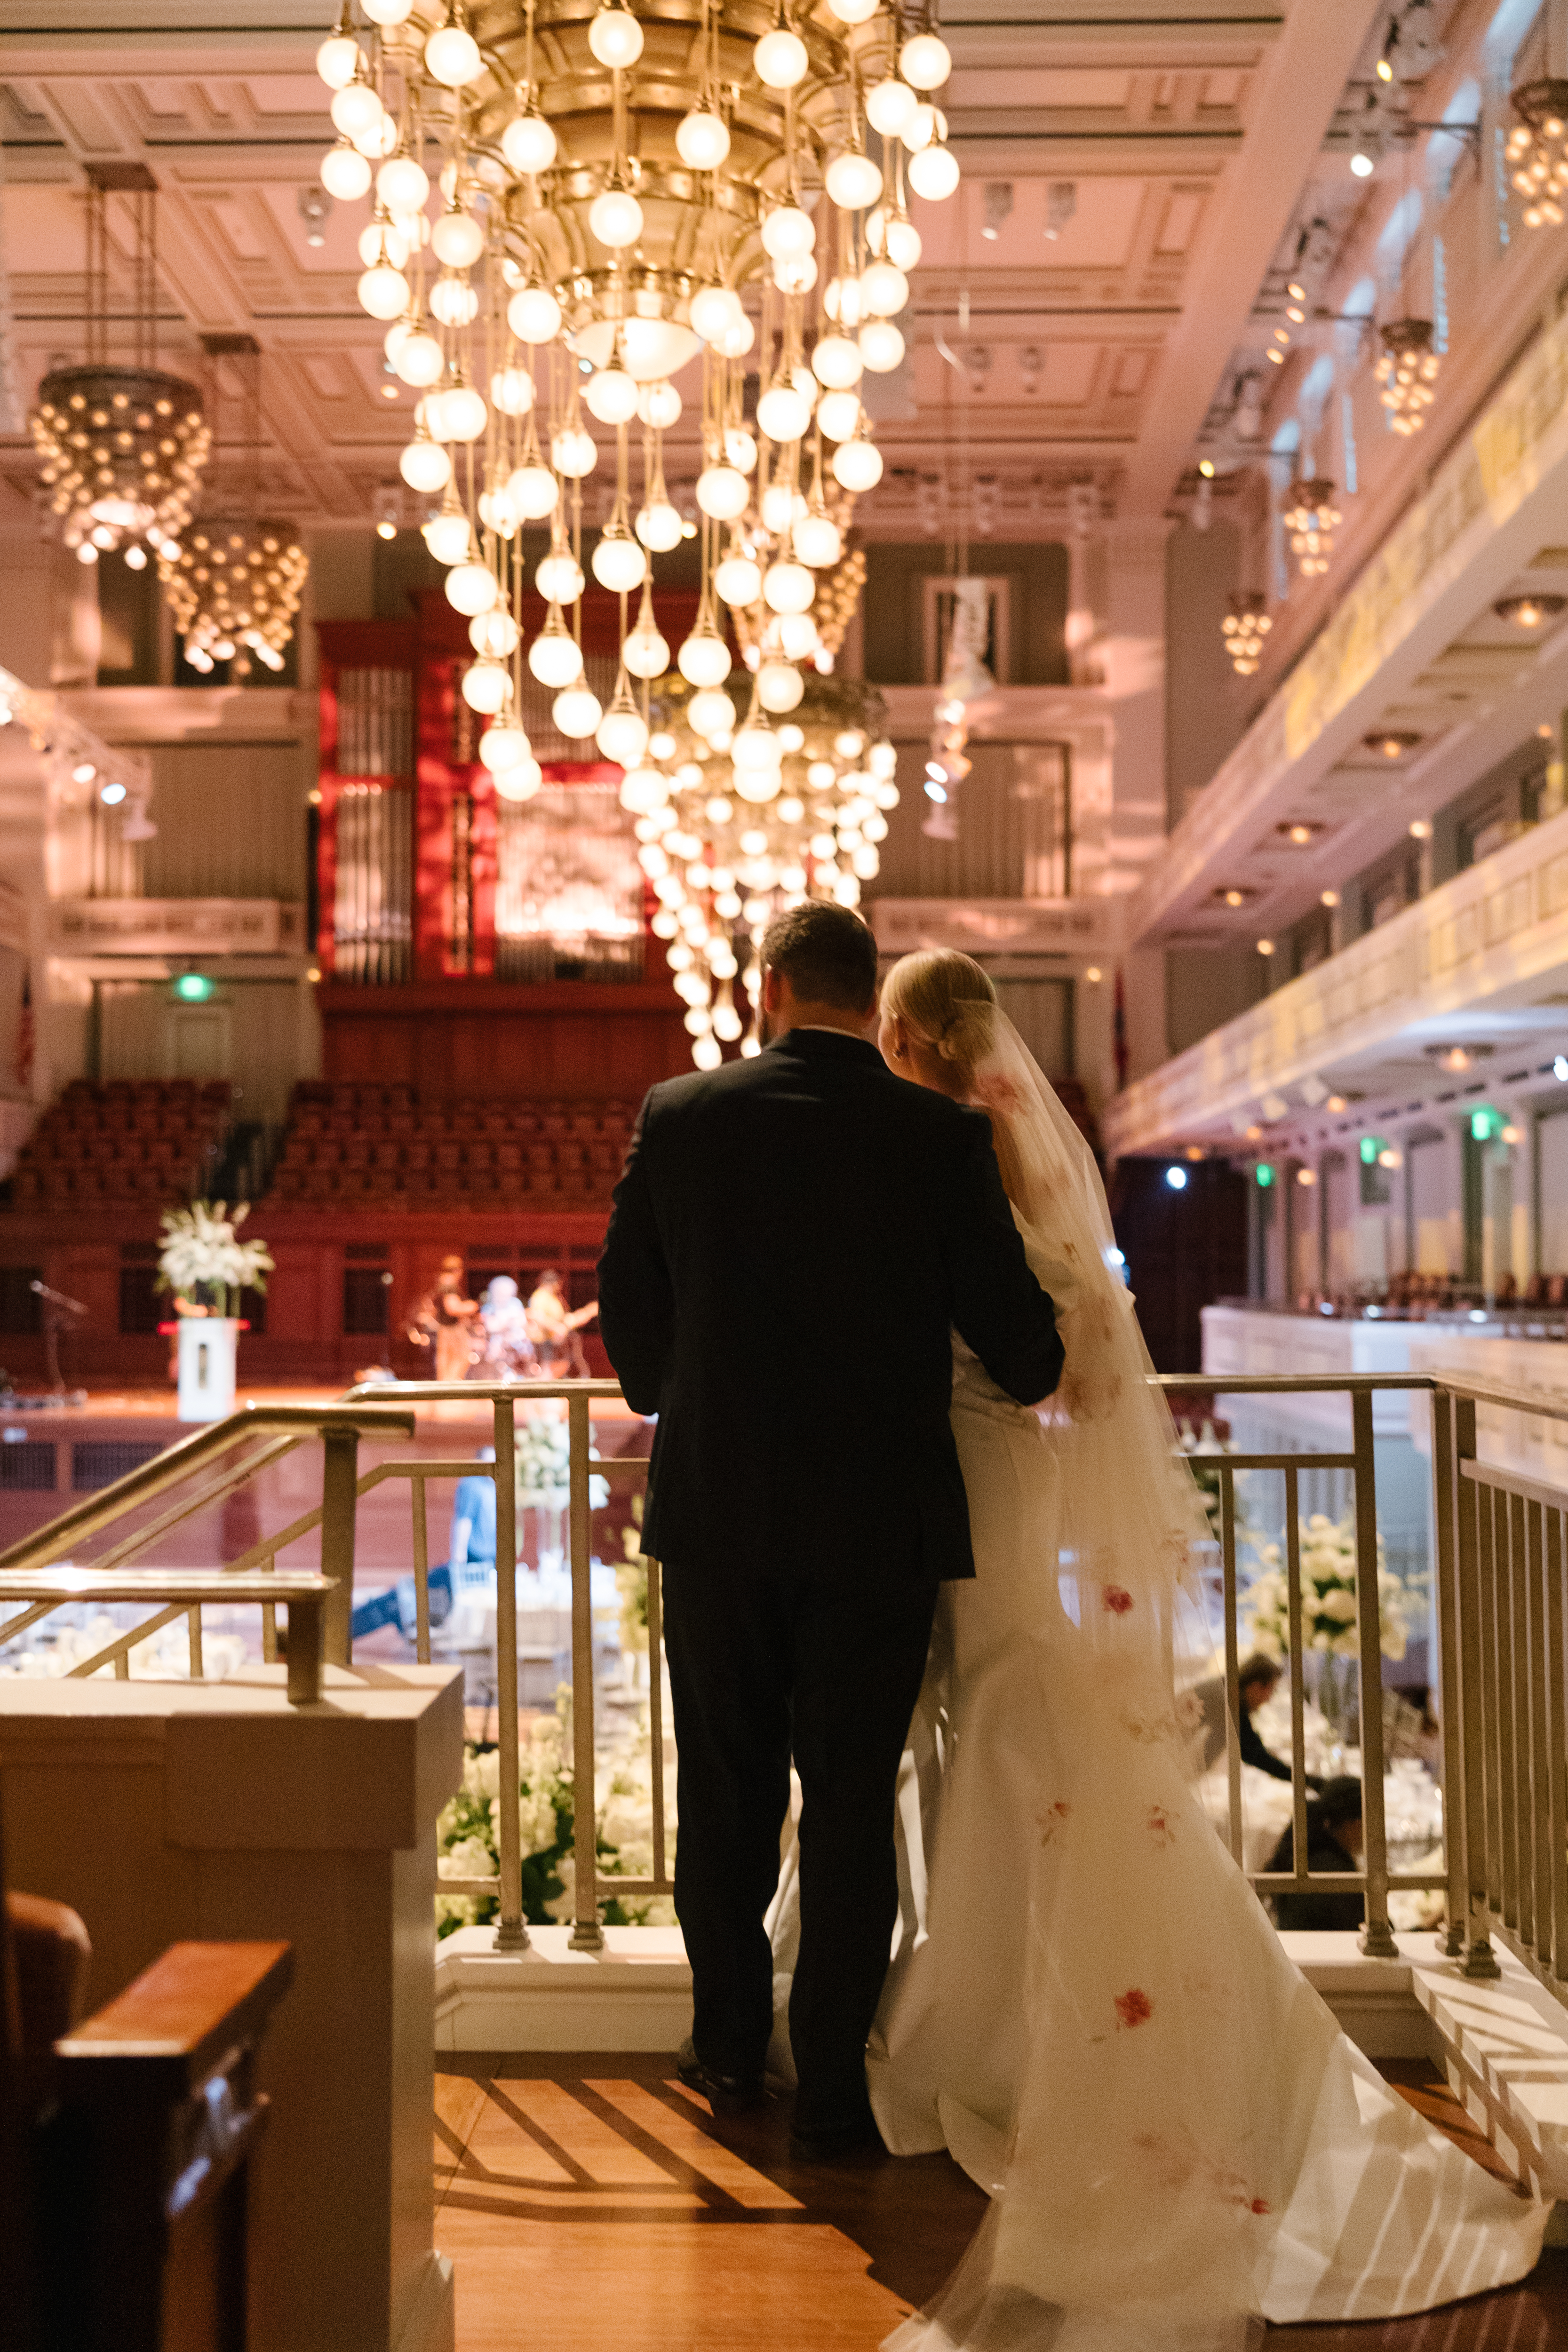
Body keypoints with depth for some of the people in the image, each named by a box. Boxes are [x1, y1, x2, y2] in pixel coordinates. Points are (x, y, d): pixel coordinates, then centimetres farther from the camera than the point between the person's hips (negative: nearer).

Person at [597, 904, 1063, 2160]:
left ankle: (730, 2047, 31)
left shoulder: (679, 1114, -3)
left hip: (716, 1514, 2)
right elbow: (1017, 1334, -4)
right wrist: (1027, 1385, 20)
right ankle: (832, 2085, 17)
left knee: (727, 1795, 16)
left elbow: (626, 1303, 5)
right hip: (880, 1526, -1)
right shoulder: (941, 1135, -7)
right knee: (852, 1807, 9)